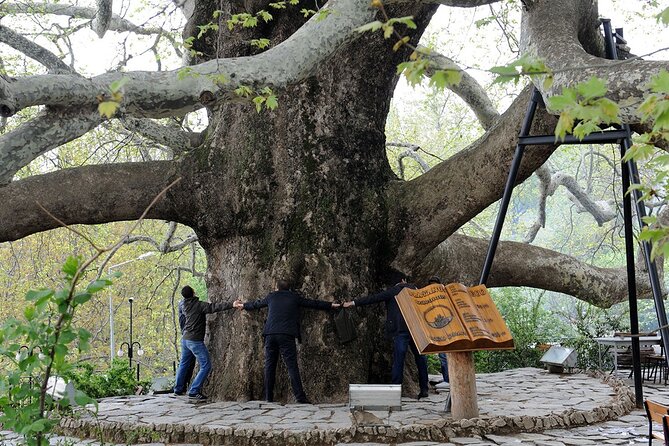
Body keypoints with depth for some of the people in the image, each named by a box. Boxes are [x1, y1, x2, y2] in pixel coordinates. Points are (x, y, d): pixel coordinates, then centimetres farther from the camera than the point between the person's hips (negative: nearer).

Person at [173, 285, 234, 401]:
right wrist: (231, 305, -29)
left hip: (185, 338, 8)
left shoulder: (185, 305, 7)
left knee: (184, 364, 22)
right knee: (206, 366, -5)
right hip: (195, 340, -8)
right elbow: (214, 307, -24)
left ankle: (178, 389, 31)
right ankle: (194, 392, -9)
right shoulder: (199, 305, -14)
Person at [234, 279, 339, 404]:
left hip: (270, 335, 2)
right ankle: (300, 397, -12)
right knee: (292, 366, -6)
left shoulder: (272, 296, 19)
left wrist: (243, 306, 54)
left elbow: (256, 304, 35)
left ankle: (268, 398, 8)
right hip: (286, 336, -2)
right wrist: (332, 305, 33)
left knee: (269, 366, 8)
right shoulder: (294, 297, 14)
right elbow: (313, 303, 21)